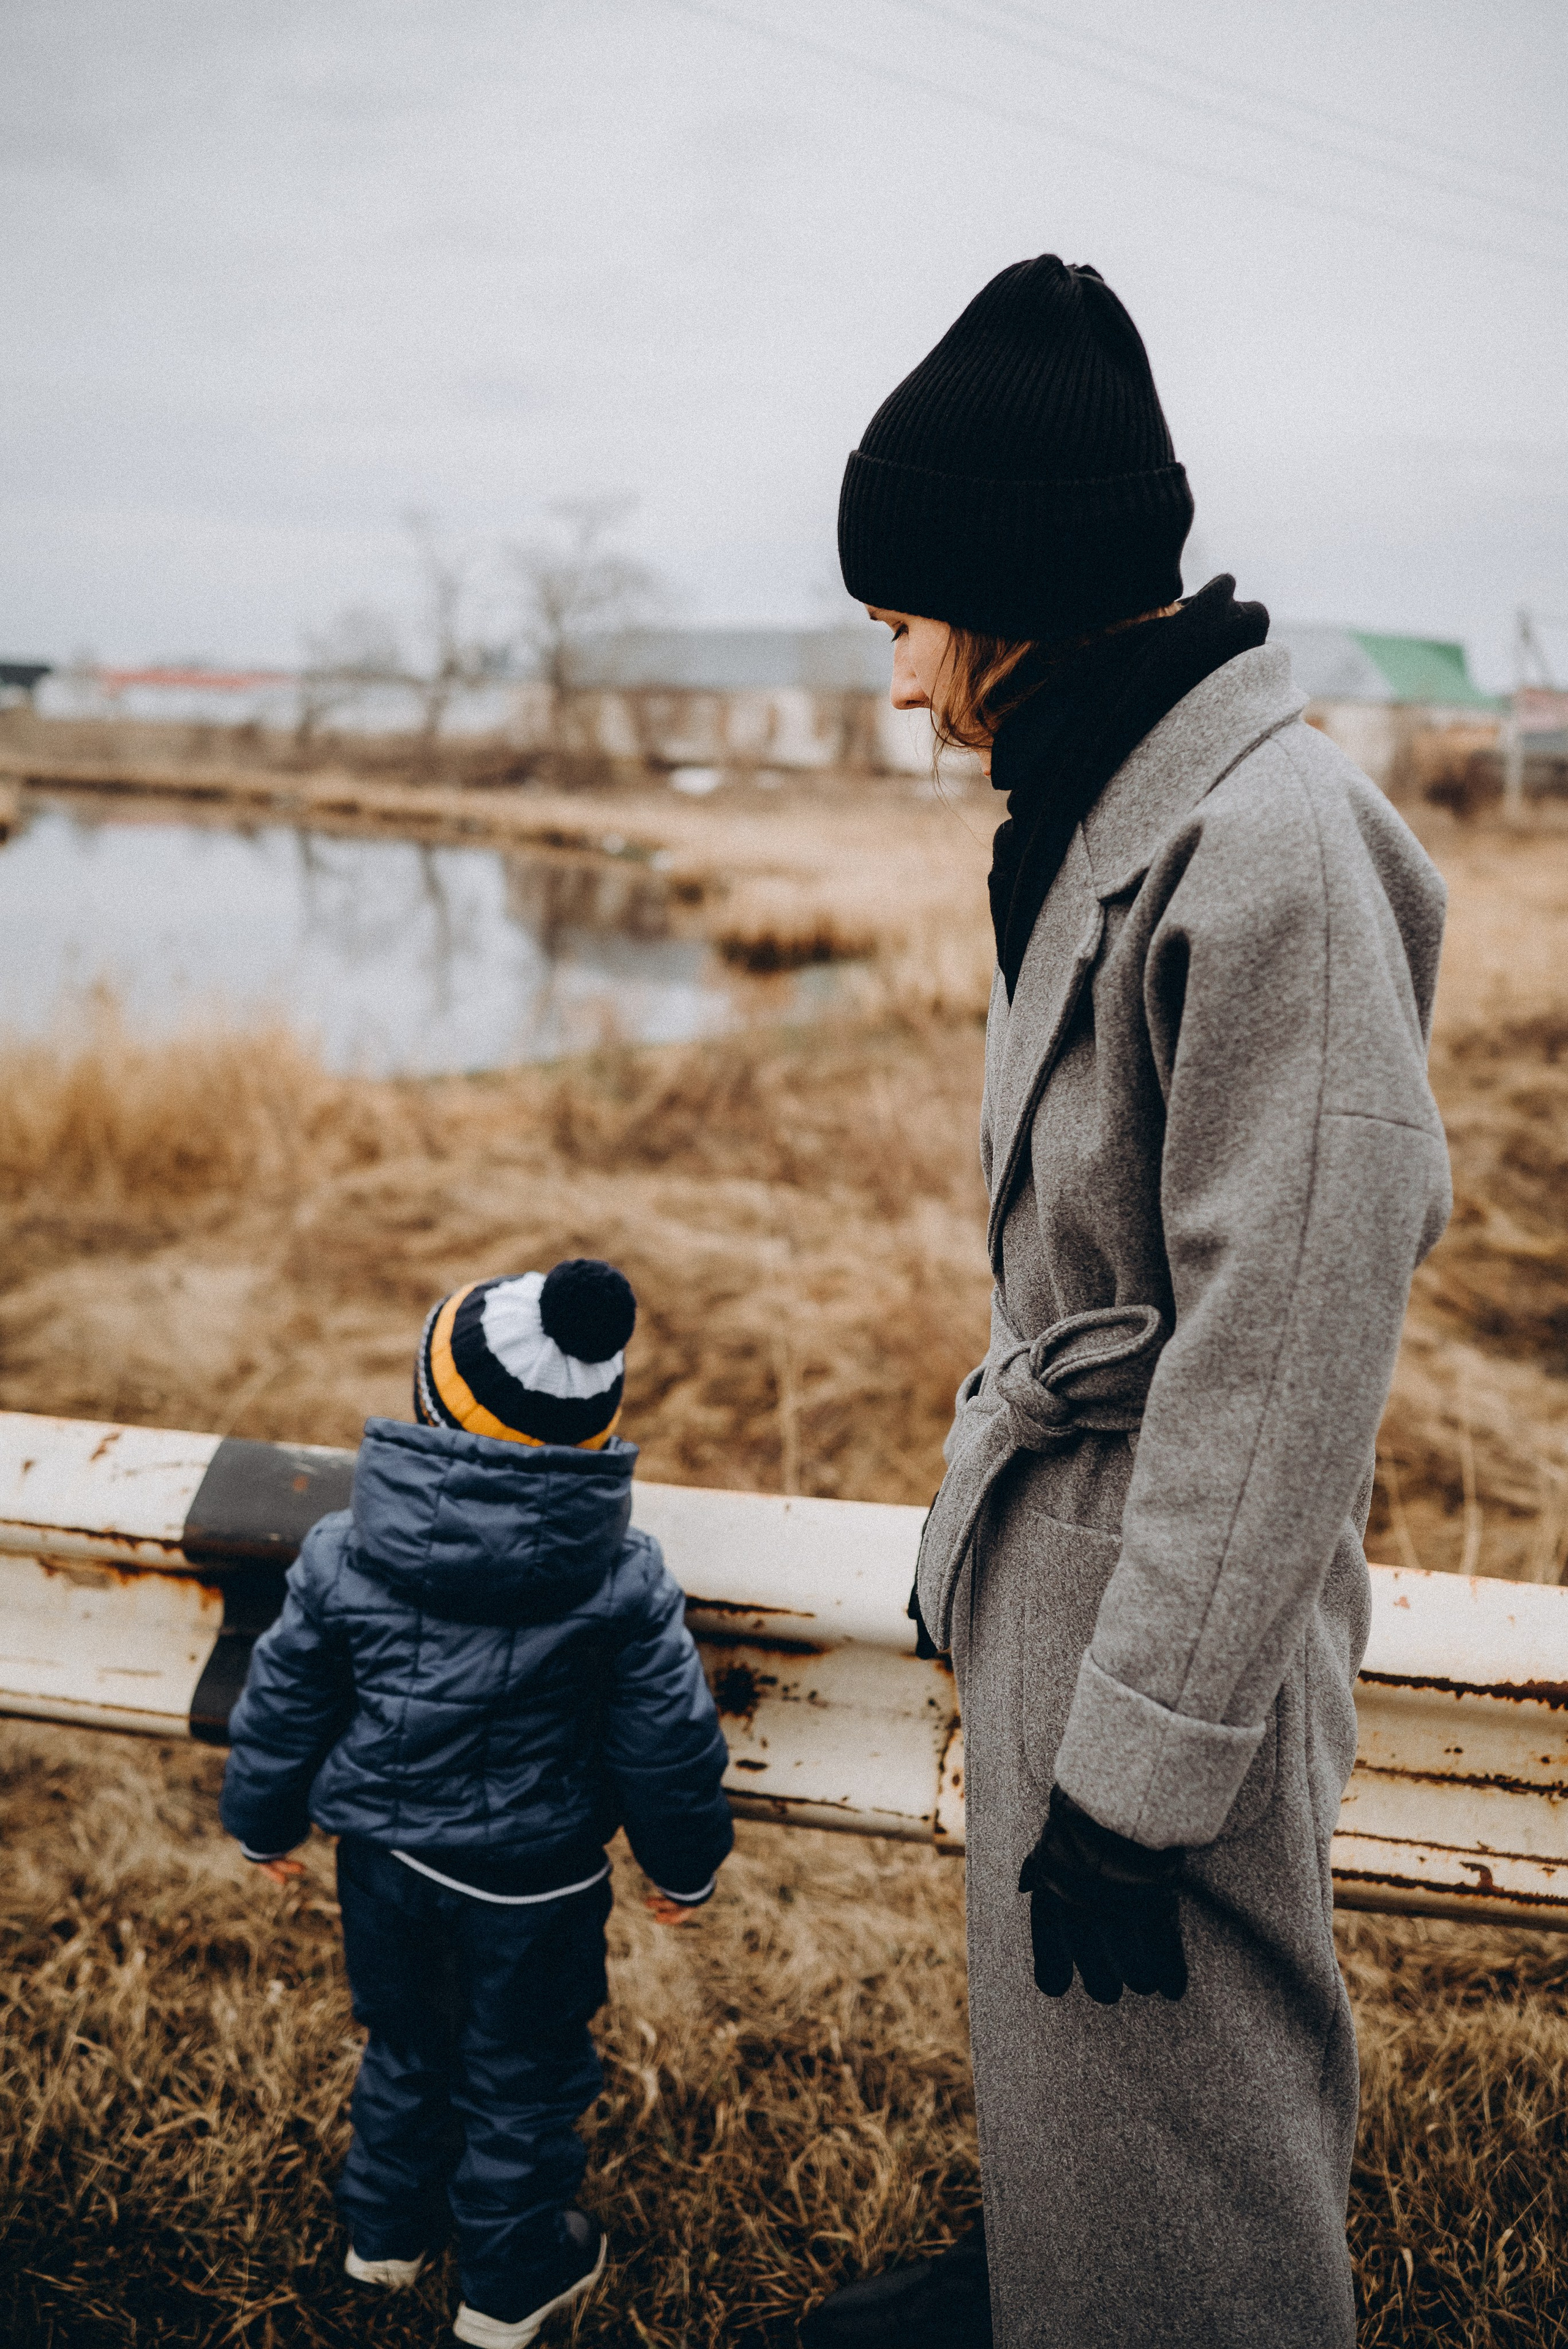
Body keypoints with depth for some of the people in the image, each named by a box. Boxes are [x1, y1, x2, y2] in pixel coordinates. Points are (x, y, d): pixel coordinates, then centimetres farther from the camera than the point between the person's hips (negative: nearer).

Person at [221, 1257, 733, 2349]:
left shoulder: (343, 1557, -19)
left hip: (384, 1856, 3)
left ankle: (386, 2230, 49)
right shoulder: (624, 1583, -23)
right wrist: (688, 1864, 5)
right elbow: (668, 1746, -13)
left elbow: (282, 1708, -5)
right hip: (533, 1881, -2)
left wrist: (264, 1823, 14)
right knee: (521, 2075, 20)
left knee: (405, 2044, 28)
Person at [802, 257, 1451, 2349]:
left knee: (1168, 2118, 9)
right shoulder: (1114, 808, 7)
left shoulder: (1274, 850, -24)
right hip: (1057, 1531, 9)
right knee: (1055, 2039, 28)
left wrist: (1144, 1763, -21)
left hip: (1174, 1585, -9)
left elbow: (1285, 1362, -25)